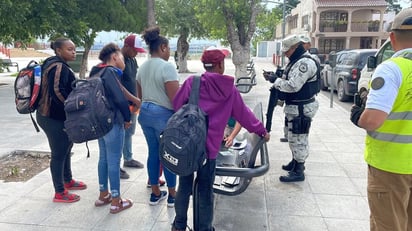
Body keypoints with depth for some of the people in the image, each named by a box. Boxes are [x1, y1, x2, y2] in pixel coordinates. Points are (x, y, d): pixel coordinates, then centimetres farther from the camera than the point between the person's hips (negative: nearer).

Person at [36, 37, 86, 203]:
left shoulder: (53, 64, 14)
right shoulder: (59, 67, -19)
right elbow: (57, 91, -29)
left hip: (53, 115, 11)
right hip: (55, 118, -11)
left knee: (66, 148, 21)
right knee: (59, 153, 0)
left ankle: (68, 181, 38)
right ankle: (60, 193, 13)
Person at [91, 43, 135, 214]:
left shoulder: (98, 72, 12)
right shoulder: (110, 72, -16)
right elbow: (120, 99, -22)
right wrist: (127, 118, -8)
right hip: (113, 123, -9)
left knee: (104, 158, 18)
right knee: (114, 161, 0)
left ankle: (103, 195, 31)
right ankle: (116, 202, 12)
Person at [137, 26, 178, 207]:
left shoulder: (143, 67, 10)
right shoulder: (167, 67, -15)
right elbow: (175, 97, -19)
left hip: (145, 113, 8)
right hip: (164, 114, -8)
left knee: (153, 152, 14)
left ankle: (155, 193, 24)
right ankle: (172, 195, 17)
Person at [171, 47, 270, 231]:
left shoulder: (192, 82, -1)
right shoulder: (229, 88, 2)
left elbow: (176, 105, 5)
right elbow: (243, 114, 10)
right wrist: (261, 131, 23)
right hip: (209, 146, -1)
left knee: (184, 186, 16)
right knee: (206, 190, 12)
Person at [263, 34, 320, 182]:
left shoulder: (305, 62, -21)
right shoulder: (297, 61, 13)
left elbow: (293, 86, -27)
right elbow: (288, 81, 18)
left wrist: (275, 80, -17)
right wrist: (276, 77, 2)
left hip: (301, 109, -11)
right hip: (294, 107, 11)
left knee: (298, 139, -3)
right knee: (294, 138, 21)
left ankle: (298, 172, 7)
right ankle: (295, 162, 37)